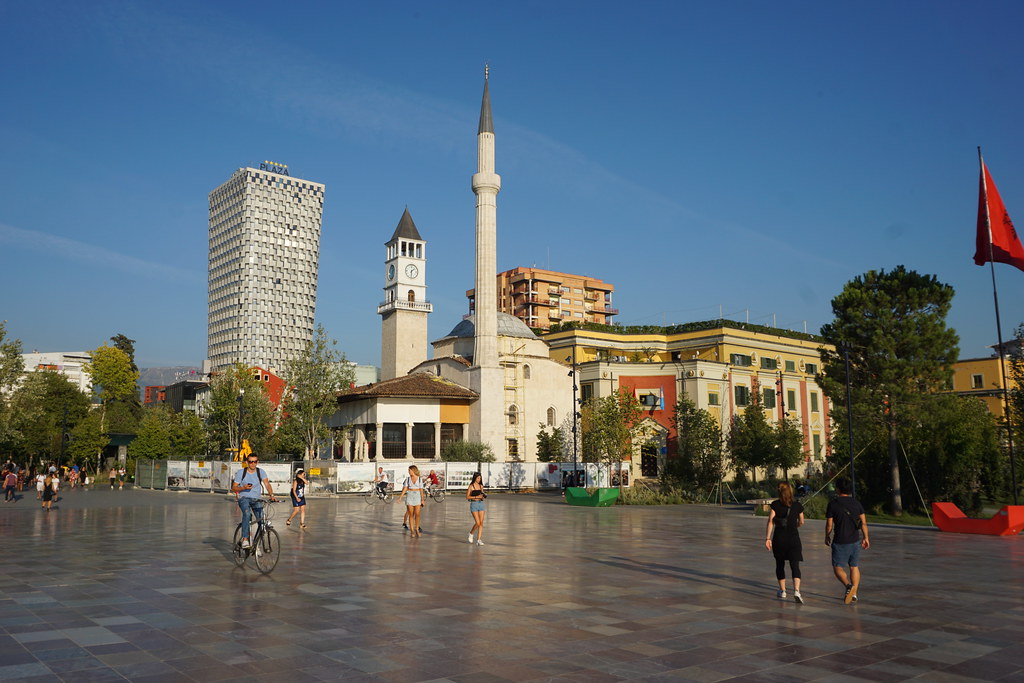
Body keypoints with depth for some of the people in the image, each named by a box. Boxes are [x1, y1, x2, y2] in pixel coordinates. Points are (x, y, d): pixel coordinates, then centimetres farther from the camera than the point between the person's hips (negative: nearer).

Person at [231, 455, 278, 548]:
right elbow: (233, 488, 1)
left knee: (261, 519, -12)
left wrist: (271, 495, -28)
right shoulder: (240, 473, 0)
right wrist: (243, 488, -19)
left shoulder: (261, 472, 3)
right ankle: (245, 539, -35)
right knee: (247, 513, -33)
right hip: (244, 498, -2)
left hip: (256, 499, 2)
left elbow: (267, 484, -11)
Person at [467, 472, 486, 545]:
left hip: (481, 504, 5)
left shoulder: (481, 486, 10)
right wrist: (476, 497, -15)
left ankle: (479, 540, 1)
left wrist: (484, 495, -1)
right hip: (474, 504, -5)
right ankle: (471, 533, 19)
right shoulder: (471, 486, -4)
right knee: (477, 523, -9)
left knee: (481, 523, -2)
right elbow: (467, 497, -7)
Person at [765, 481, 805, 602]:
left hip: (778, 538, 0)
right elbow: (801, 522, 14)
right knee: (795, 565, -3)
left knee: (780, 564, 16)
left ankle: (782, 591, 22)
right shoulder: (798, 505, 2)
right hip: (793, 537, 0)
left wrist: (768, 538, -7)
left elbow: (770, 522, -9)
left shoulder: (775, 505, -2)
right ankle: (796, 590, -22)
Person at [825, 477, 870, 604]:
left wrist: (827, 537, 11)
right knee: (854, 567, 15)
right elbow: (863, 523, 2)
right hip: (855, 541, 4)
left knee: (838, 567, 3)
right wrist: (865, 538, 13)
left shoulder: (833, 503, -9)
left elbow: (829, 524, -5)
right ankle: (854, 594, 14)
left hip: (840, 542, -4)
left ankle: (848, 585, -22)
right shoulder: (856, 503, 3)